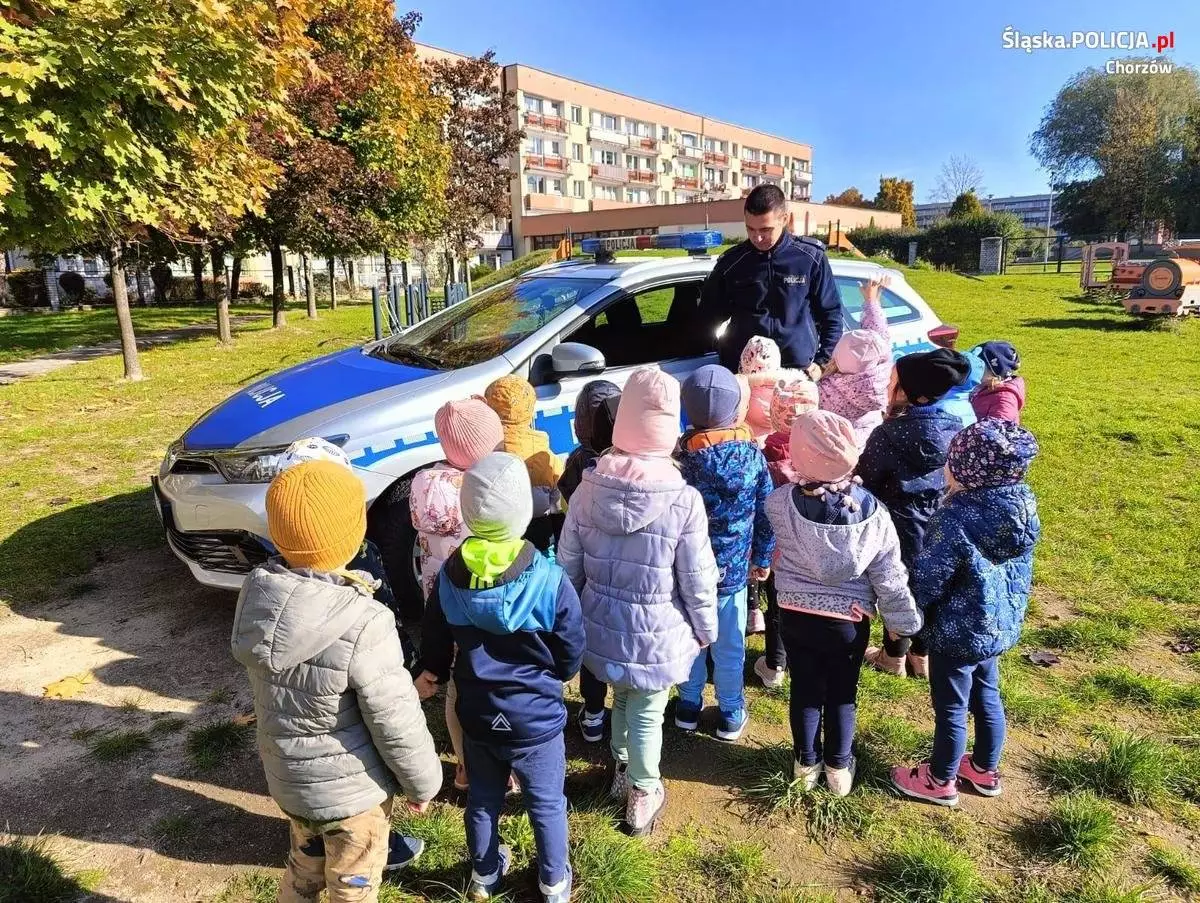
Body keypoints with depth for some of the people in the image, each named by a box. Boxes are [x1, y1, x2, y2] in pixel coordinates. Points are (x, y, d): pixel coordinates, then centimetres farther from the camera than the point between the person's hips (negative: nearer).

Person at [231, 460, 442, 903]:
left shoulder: (256, 594, -15)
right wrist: (423, 782, -7)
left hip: (286, 775, 6)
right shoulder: (363, 626, -35)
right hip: (351, 789, -6)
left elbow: (272, 686, 2)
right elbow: (396, 724, -23)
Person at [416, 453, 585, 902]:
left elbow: (435, 645, 2)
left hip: (475, 716, 4)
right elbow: (571, 656, -13)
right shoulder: (550, 581, -26)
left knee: (482, 800, 25)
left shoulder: (449, 577, -14)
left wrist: (432, 674, 24)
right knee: (547, 806, 19)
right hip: (536, 719, -3)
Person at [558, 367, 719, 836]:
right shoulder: (684, 501, -22)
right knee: (647, 714, 17)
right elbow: (698, 581, -13)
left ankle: (622, 770, 51)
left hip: (602, 625, 4)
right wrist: (706, 629, 5)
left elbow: (569, 563, -1)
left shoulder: (588, 488, -11)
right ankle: (643, 796, 37)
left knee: (622, 699, 28)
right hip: (657, 633, -4)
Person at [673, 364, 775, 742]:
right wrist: (763, 559, 11)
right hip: (733, 569, 1)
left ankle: (689, 705, 36)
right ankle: (730, 715, 32)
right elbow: (765, 513, -3)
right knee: (729, 646, 16)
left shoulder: (680, 456, -17)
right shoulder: (753, 454, -11)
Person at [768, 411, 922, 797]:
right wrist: (903, 621, 6)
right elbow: (889, 576, -8)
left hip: (795, 615, 0)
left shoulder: (780, 502, -19)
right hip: (849, 620, 0)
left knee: (805, 690, 18)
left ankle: (807, 764, 33)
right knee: (842, 693, 18)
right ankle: (838, 769, 33)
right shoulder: (872, 511, -16)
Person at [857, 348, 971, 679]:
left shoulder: (888, 434, -21)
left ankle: (894, 657, 31)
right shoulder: (956, 427, -6)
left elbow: (866, 481, -12)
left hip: (901, 525, -4)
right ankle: (922, 655, 35)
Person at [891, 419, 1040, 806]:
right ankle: (985, 770, 45)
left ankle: (940, 781, 32)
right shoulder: (1024, 506, -9)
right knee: (986, 696, 25)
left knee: (951, 708, 12)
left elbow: (929, 580, -21)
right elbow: (1020, 571, 5)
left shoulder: (957, 519, -32)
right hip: (1001, 626, 7)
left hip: (958, 632, -7)